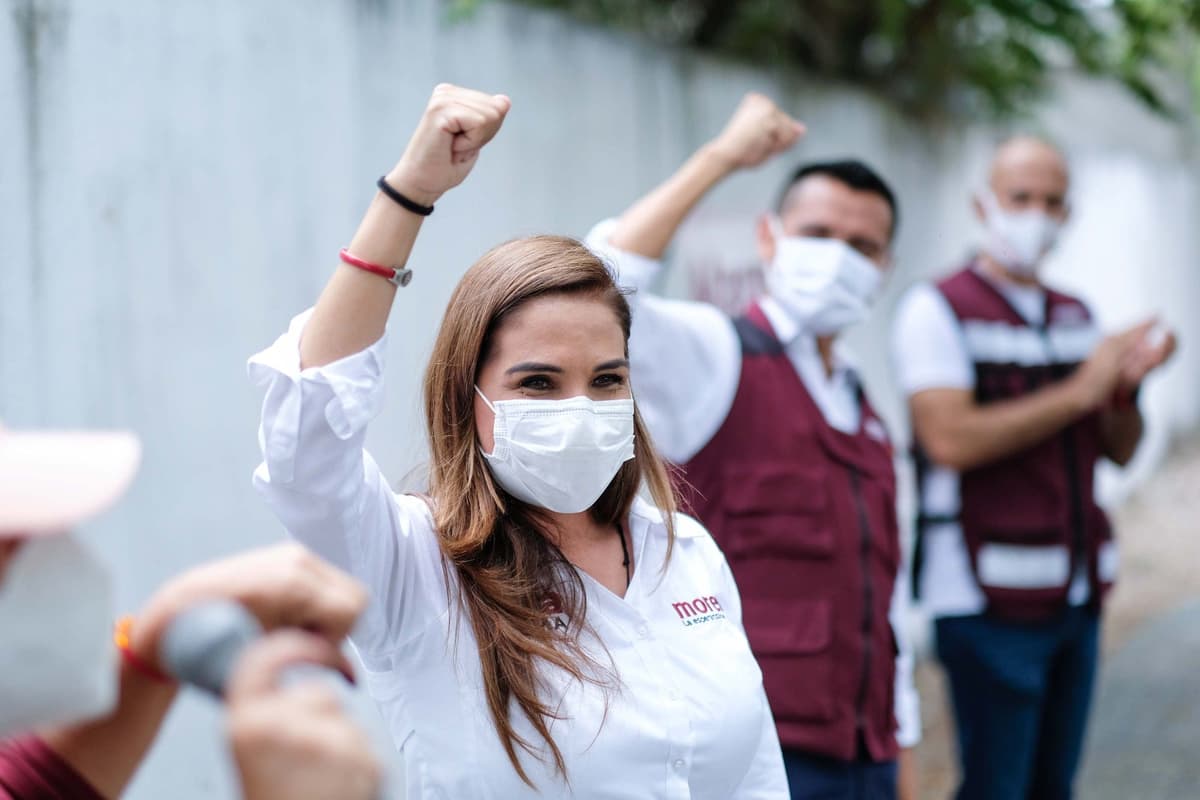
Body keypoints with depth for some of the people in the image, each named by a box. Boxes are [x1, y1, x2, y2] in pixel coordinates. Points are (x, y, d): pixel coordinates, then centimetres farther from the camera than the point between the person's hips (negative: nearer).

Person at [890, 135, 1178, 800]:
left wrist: (1126, 386, -6)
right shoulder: (937, 309, -6)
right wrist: (1078, 389, -16)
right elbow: (950, 439, -19)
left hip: (1076, 595, 7)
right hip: (990, 600, -7)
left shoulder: (1075, 315, 15)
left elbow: (1119, 450, 15)